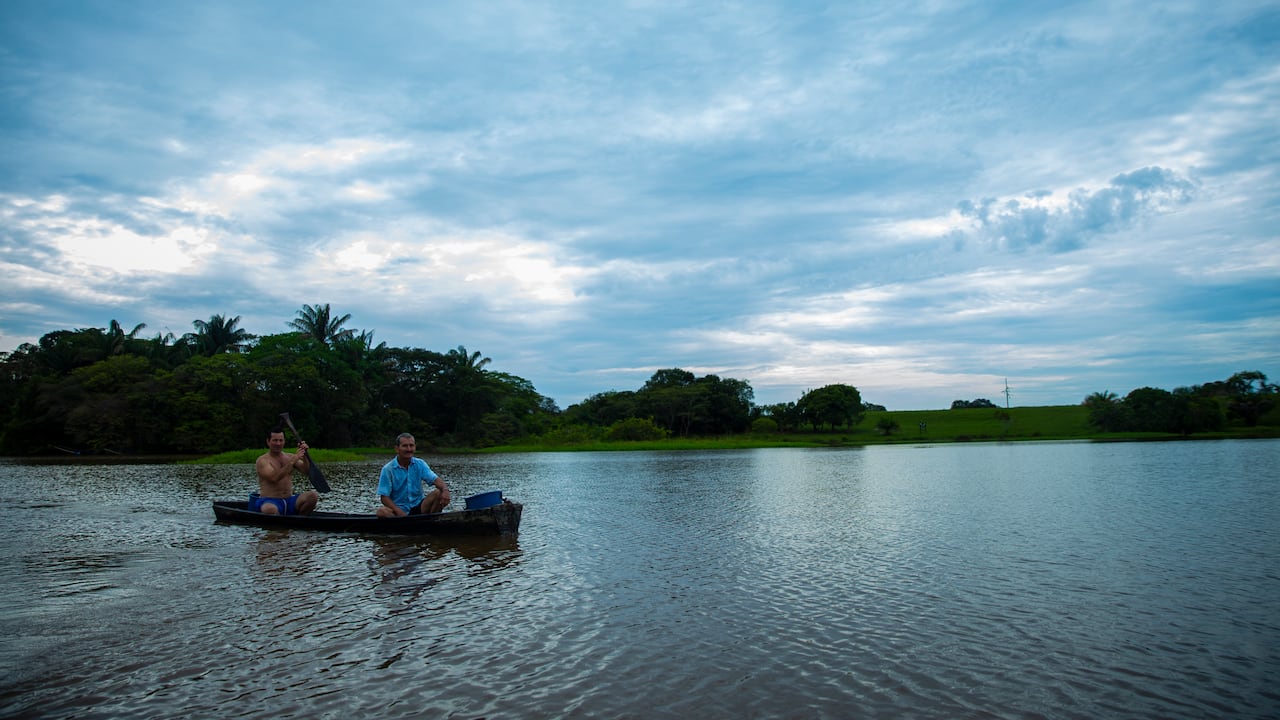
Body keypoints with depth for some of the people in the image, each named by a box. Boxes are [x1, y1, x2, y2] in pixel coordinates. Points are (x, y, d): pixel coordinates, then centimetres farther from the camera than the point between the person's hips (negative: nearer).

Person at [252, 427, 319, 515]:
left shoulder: (290, 456, 13)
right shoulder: (262, 460, -4)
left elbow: (306, 470, 0)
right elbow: (274, 478, -21)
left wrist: (304, 455, -17)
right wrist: (292, 461, -26)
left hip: (289, 501, 5)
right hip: (269, 501, -5)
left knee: (312, 496, -22)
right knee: (270, 509, -41)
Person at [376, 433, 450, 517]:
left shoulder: (420, 464, 5)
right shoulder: (388, 469, -5)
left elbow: (435, 479, -7)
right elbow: (384, 497, -9)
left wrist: (445, 490, -31)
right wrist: (399, 512, -24)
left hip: (418, 507, 3)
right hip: (398, 509, -3)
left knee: (439, 493, -21)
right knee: (382, 511, -34)